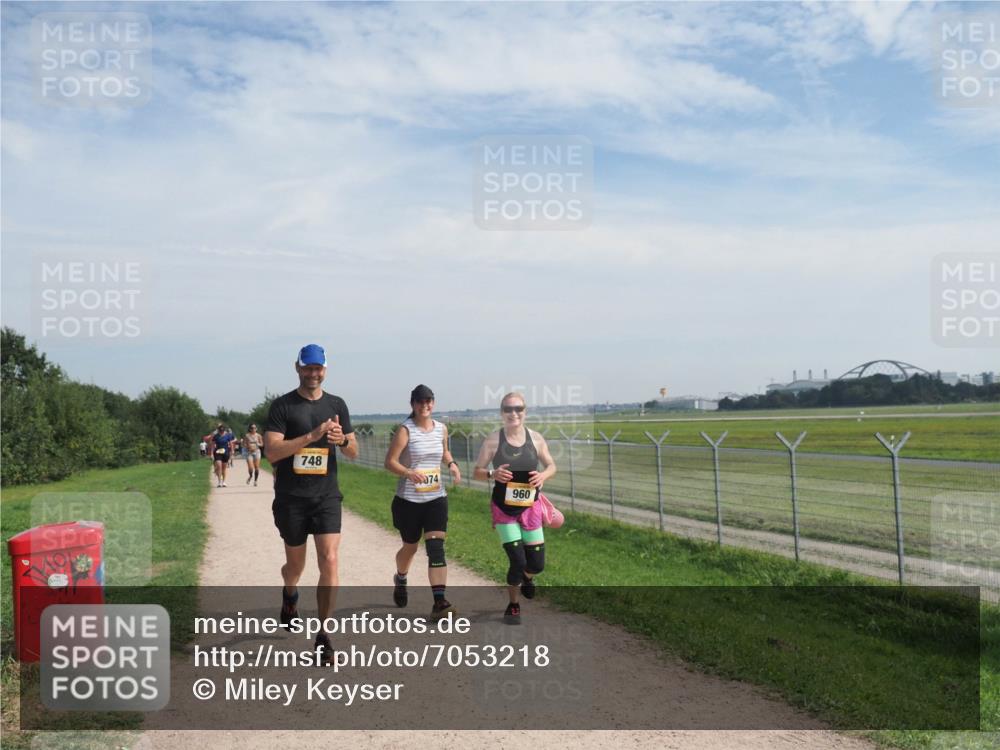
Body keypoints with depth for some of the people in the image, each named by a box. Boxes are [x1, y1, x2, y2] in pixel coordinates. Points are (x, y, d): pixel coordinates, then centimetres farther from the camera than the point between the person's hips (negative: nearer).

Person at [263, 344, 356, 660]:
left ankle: (323, 635, 0)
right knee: (296, 565, 13)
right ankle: (289, 594, 50)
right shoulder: (282, 406, -3)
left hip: (326, 495, 2)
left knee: (329, 561, -11)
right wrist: (312, 436, -23)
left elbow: (353, 452, 11)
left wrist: (343, 440, -12)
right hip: (291, 498, -1)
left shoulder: (336, 405, 8)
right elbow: (271, 452, -14)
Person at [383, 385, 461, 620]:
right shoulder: (405, 430, -10)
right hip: (408, 499, -2)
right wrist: (409, 472, -31)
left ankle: (439, 603, -14)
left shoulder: (441, 429, 5)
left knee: (436, 546, -11)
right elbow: (390, 461, -13)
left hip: (436, 497, 3)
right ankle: (400, 579, 48)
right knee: (410, 547, 14)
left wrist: (452, 464, 3)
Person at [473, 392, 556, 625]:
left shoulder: (536, 438, -2)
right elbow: (476, 471, -3)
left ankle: (526, 577, 43)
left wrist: (543, 475, -14)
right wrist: (492, 474, -24)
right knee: (517, 560, -8)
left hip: (530, 507, 2)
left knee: (537, 564, 4)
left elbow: (551, 466, 9)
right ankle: (513, 606, 19)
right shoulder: (493, 439, -8)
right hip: (504, 508, -2)